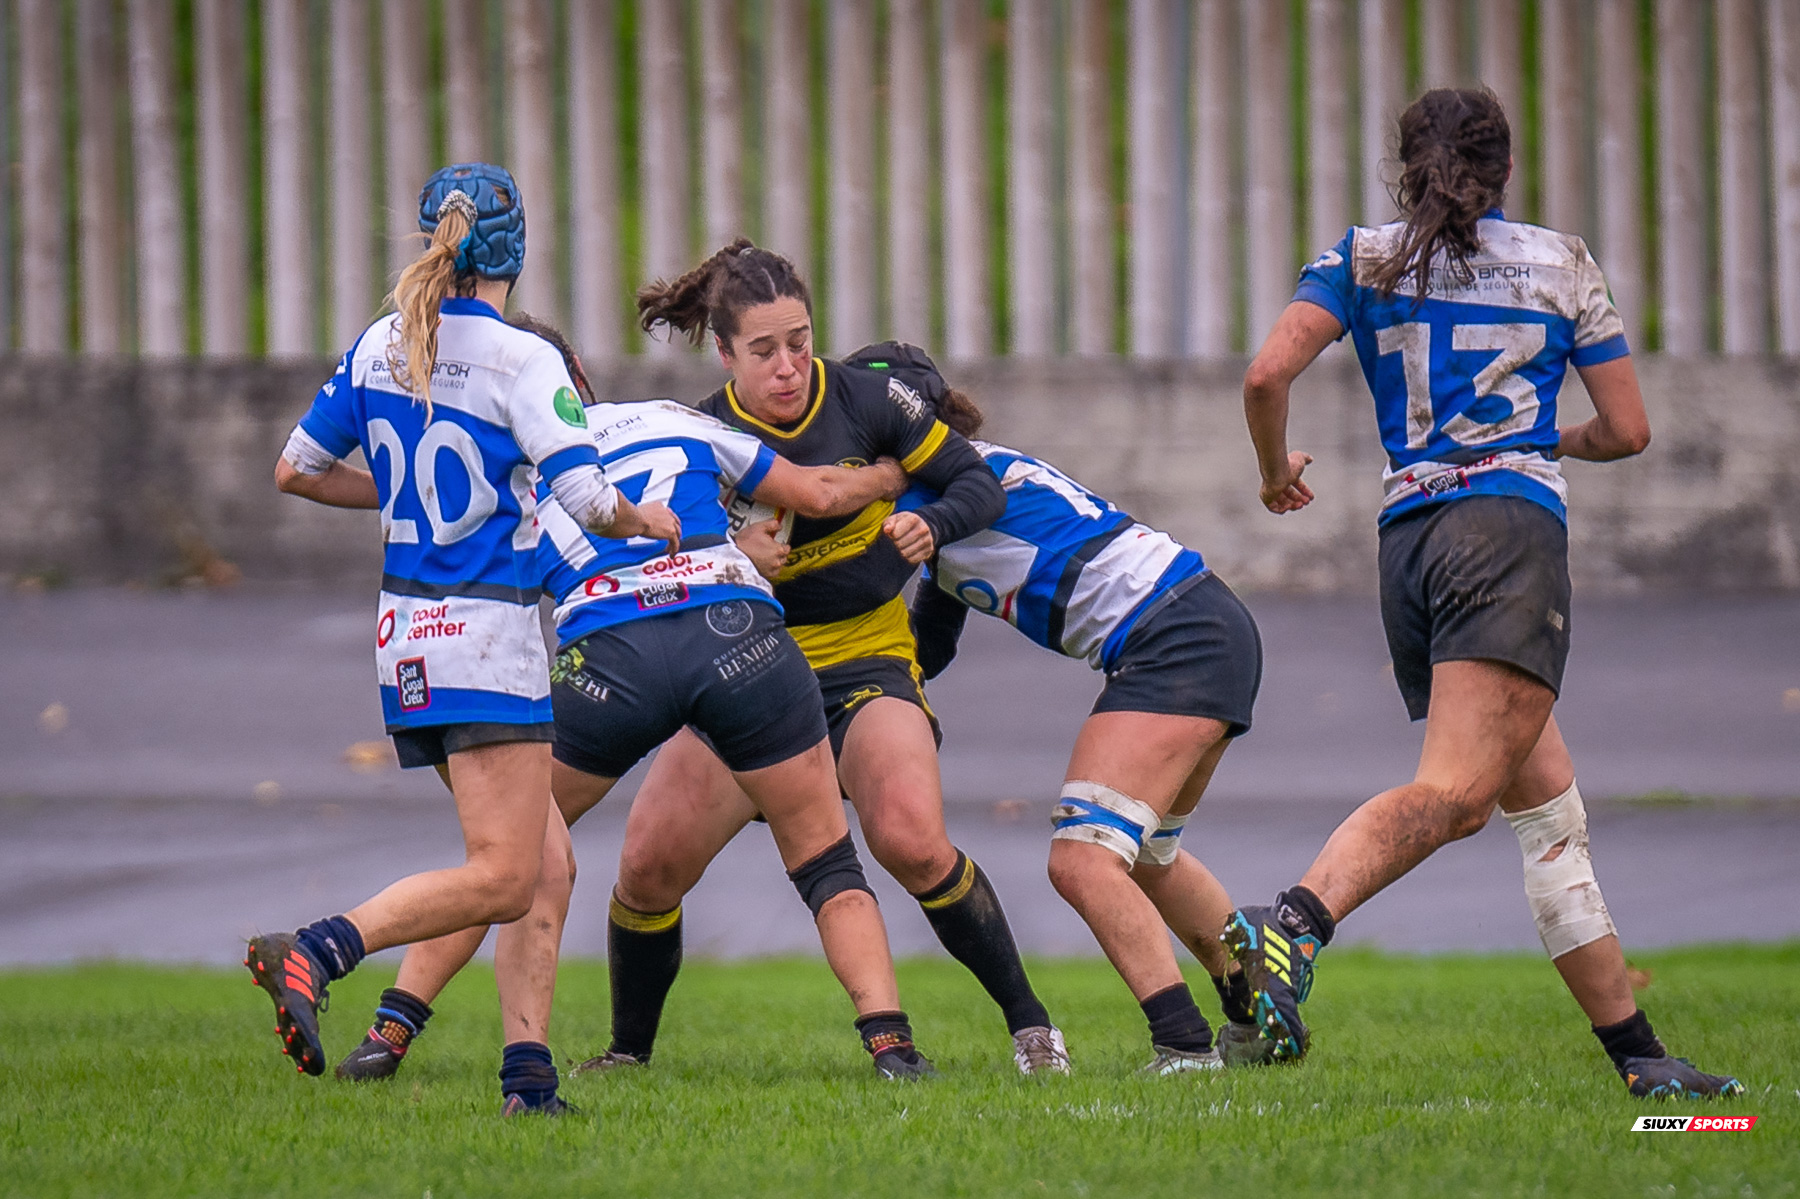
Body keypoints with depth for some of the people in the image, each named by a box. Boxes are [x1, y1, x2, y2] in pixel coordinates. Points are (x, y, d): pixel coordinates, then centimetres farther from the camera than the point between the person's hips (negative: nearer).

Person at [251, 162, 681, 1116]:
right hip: (487, 636, -7)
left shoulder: (380, 346, 6)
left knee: (545, 856, 13)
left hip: (406, 633, 7)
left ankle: (527, 1068, 4)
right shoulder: (521, 360, -12)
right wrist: (649, 522, 3)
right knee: (502, 878, -7)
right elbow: (590, 503, -18)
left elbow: (296, 469, 12)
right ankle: (313, 953, -23)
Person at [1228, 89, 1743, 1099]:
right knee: (1455, 790, -23)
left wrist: (1277, 471, 19)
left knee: (1550, 805, 11)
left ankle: (1636, 1051, 11)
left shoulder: (1365, 260, 14)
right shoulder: (1561, 263, 12)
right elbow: (1629, 429, 14)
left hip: (1410, 541, 5)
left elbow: (1268, 376, 0)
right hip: (1511, 524, -5)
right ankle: (1293, 924, -48)